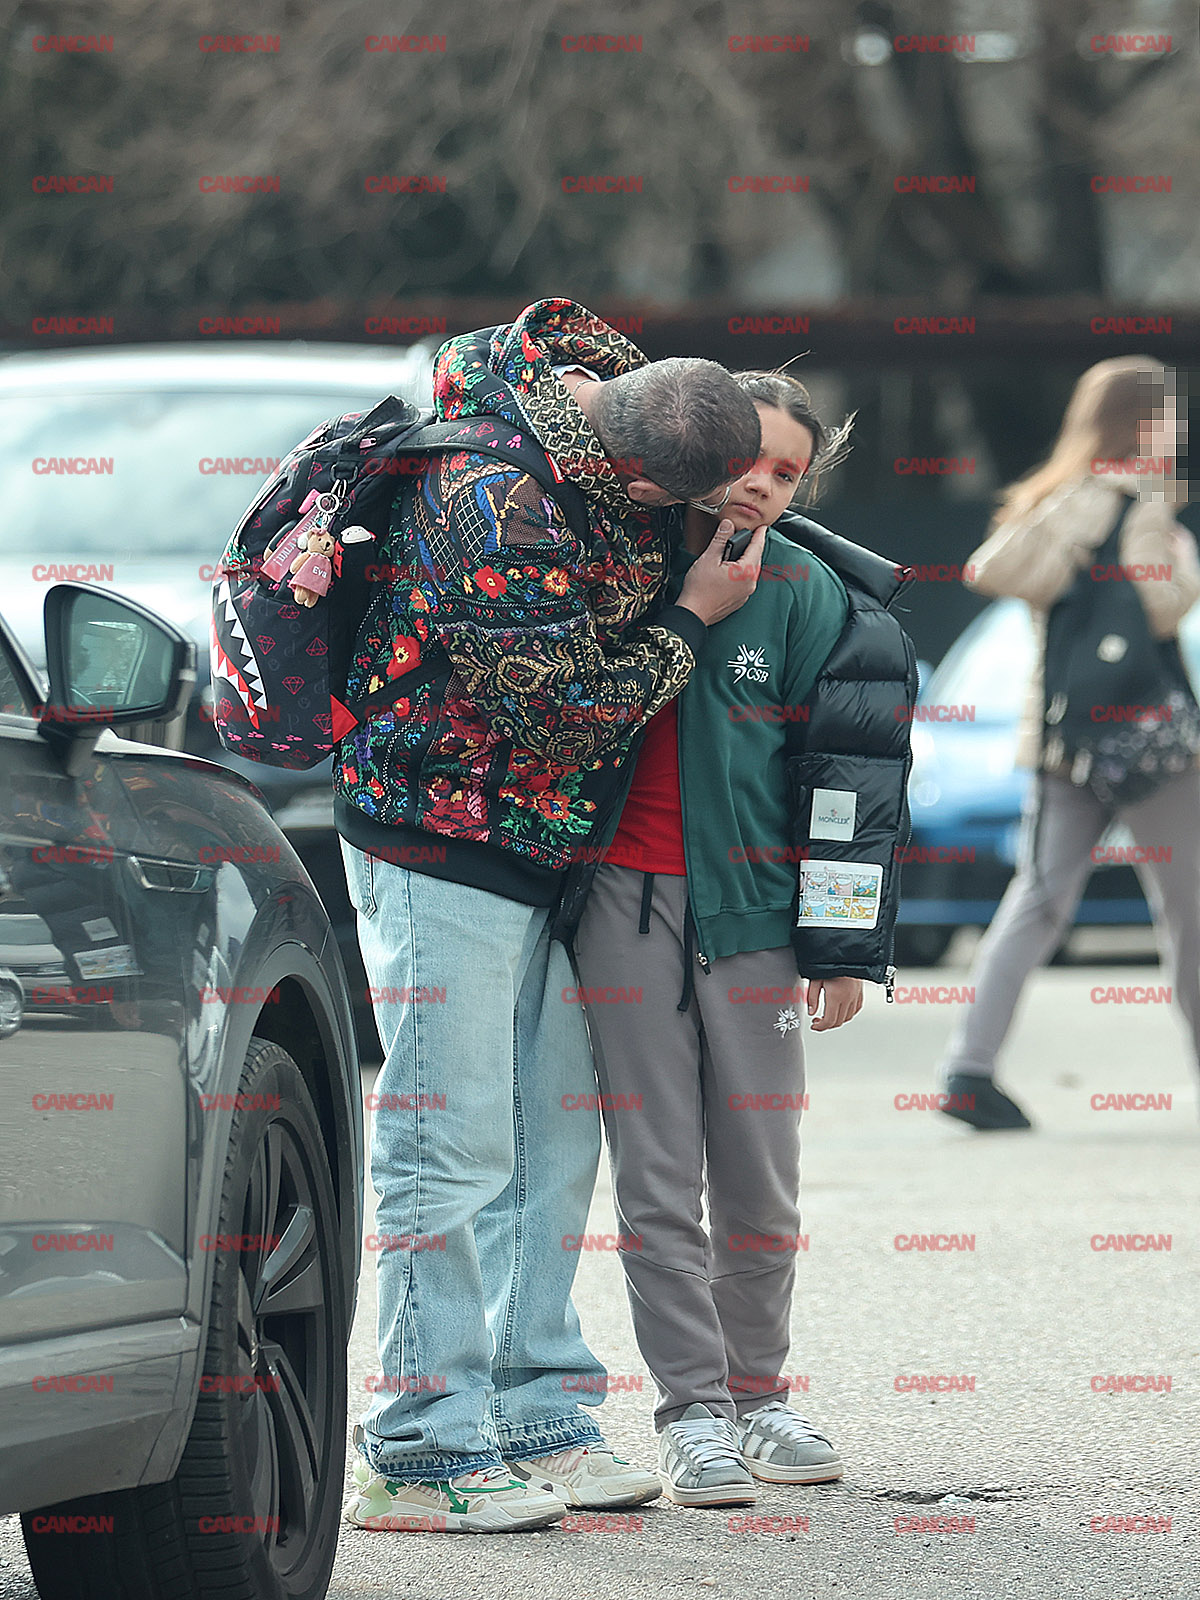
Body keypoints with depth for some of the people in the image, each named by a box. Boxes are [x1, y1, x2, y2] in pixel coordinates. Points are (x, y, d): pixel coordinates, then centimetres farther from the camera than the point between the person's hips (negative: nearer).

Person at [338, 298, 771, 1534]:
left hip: (536, 850, 10)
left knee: (552, 1136, 12)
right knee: (453, 1146, -7)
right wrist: (695, 619, -9)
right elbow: (570, 711, -22)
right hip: (441, 841, -10)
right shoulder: (501, 520, -31)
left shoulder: (584, 364, -5)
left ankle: (533, 1418, 19)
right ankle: (419, 1454, -2)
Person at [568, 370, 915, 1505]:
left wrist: (846, 948, -2)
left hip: (751, 905, 0)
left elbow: (859, 778, 1)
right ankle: (691, 1409, 5)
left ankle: (759, 1394, 20)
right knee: (657, 1174, -1)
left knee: (760, 1175, 5)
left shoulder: (812, 596, 0)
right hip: (623, 899, 0)